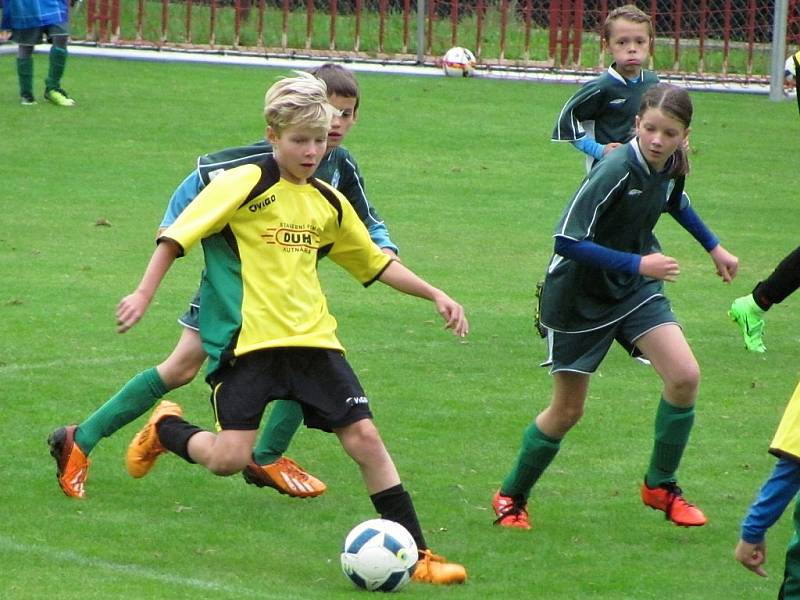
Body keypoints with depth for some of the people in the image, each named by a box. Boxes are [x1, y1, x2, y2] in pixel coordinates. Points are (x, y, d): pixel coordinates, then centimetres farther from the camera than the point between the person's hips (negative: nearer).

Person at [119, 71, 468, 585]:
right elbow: (177, 235, -5)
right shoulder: (244, 184, -6)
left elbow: (375, 263, 25)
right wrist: (144, 295, -12)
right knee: (229, 458, -13)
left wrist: (435, 295, 20)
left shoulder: (329, 203, 12)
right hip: (245, 341, -5)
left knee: (364, 437, -5)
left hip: (312, 338, 5)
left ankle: (415, 554, 1)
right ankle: (166, 429, 22)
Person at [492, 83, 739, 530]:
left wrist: (715, 248, 22)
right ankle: (512, 497, 27)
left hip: (636, 290, 6)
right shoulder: (615, 171, -29)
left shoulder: (672, 165, -7)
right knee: (567, 411, 4)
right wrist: (637, 263, -32)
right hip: (581, 300, -6)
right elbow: (567, 241, -30)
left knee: (685, 377, -12)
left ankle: (661, 485, 8)